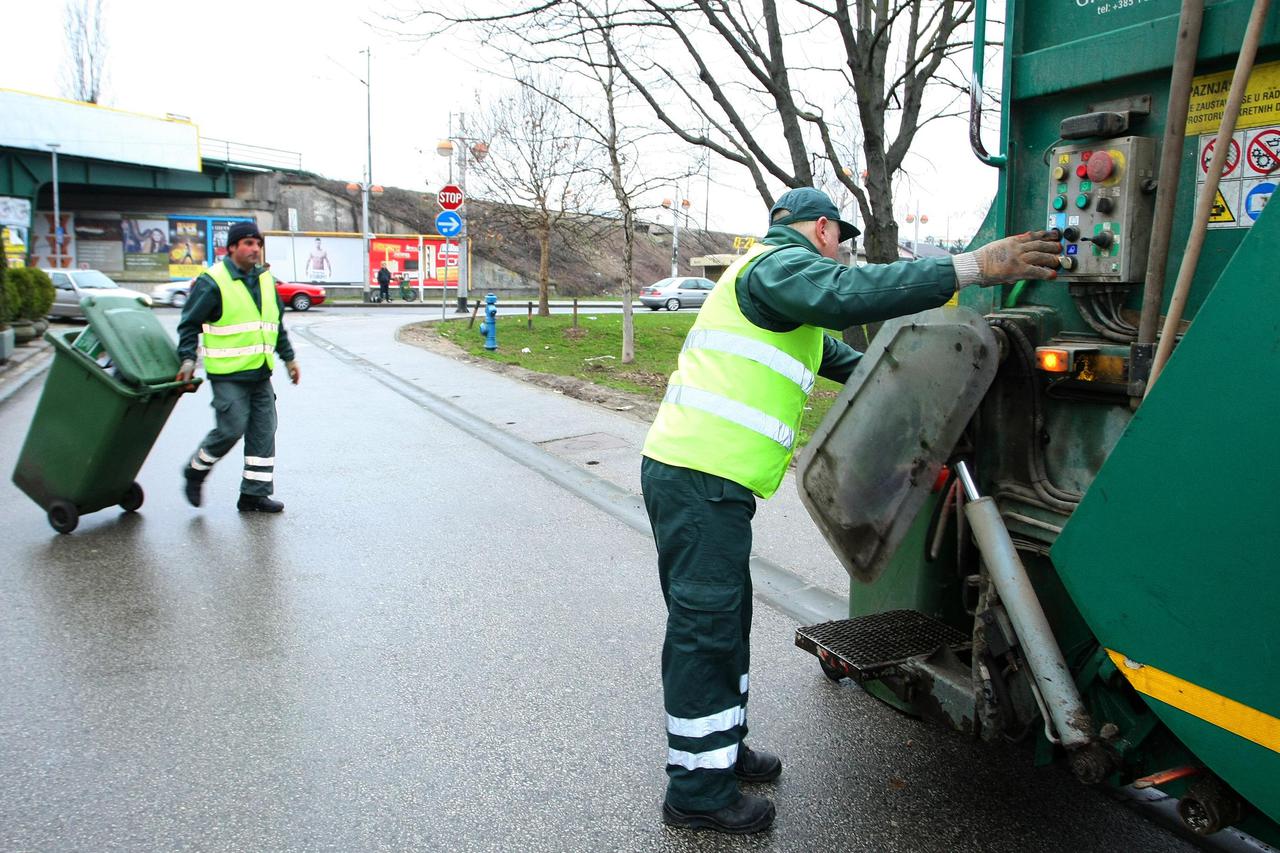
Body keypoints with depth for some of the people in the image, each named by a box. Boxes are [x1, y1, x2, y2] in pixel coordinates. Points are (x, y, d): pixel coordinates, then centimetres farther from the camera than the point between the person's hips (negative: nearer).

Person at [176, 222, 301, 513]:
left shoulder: (265, 280, 13)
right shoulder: (212, 282, -8)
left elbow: (277, 324, 22)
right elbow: (190, 323, -5)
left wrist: (288, 358, 21)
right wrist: (188, 360, -14)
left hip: (260, 374, 7)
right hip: (228, 375, -7)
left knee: (264, 432, 6)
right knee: (231, 429, -8)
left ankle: (255, 493, 15)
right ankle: (195, 471, 20)